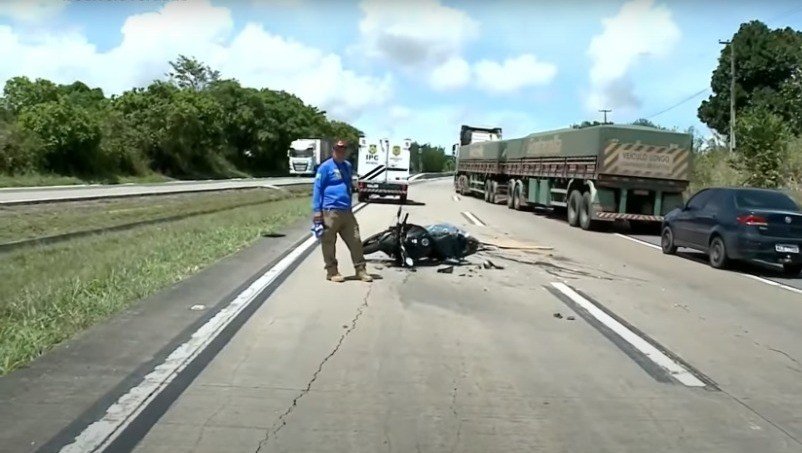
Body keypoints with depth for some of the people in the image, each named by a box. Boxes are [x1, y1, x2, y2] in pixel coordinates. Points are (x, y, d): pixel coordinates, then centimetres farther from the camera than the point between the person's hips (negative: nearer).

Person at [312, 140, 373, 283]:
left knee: (355, 241, 4)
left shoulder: (348, 166, 16)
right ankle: (332, 271, 12)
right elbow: (317, 189, -7)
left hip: (347, 212, 6)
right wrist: (317, 212, -12)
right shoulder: (325, 167, -4)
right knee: (329, 243, 1)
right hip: (330, 212, -6)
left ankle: (360, 270, 11)